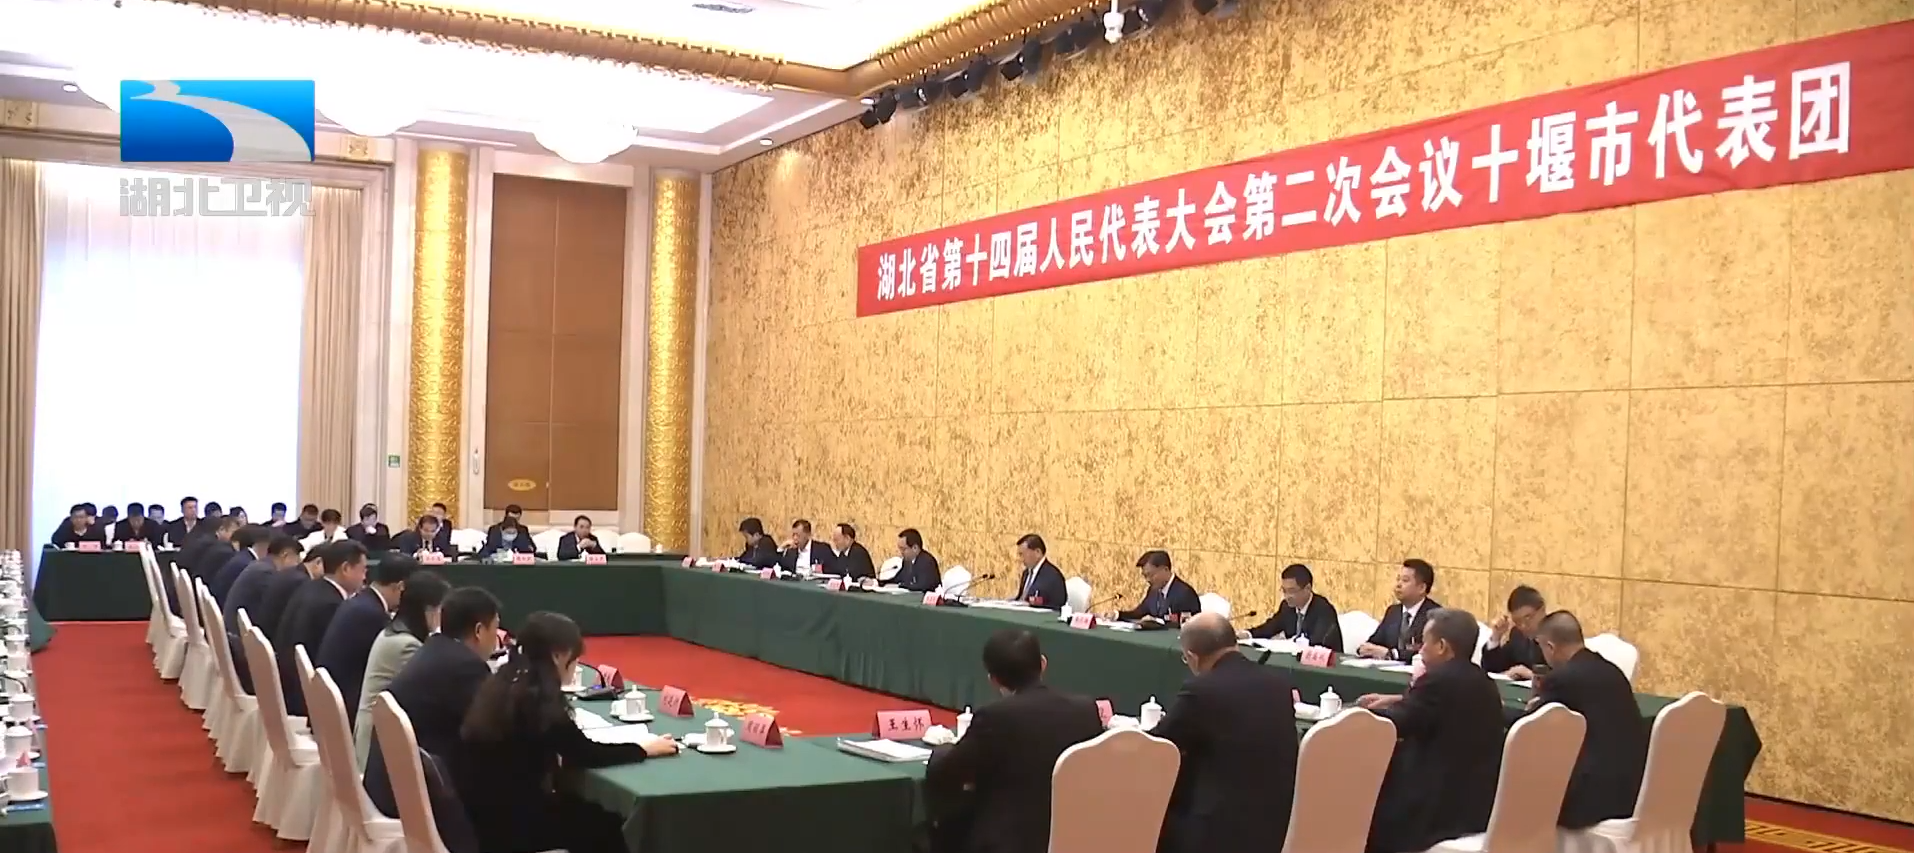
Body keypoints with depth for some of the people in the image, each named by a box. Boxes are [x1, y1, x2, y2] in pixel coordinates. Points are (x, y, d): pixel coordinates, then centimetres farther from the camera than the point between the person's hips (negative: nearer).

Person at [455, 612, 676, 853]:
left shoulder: (503, 682, 4)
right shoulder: (535, 696, -21)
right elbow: (584, 754, -16)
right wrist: (644, 750, -6)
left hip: (483, 807, 8)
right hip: (506, 820, -8)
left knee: (589, 812, 18)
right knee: (608, 826, 7)